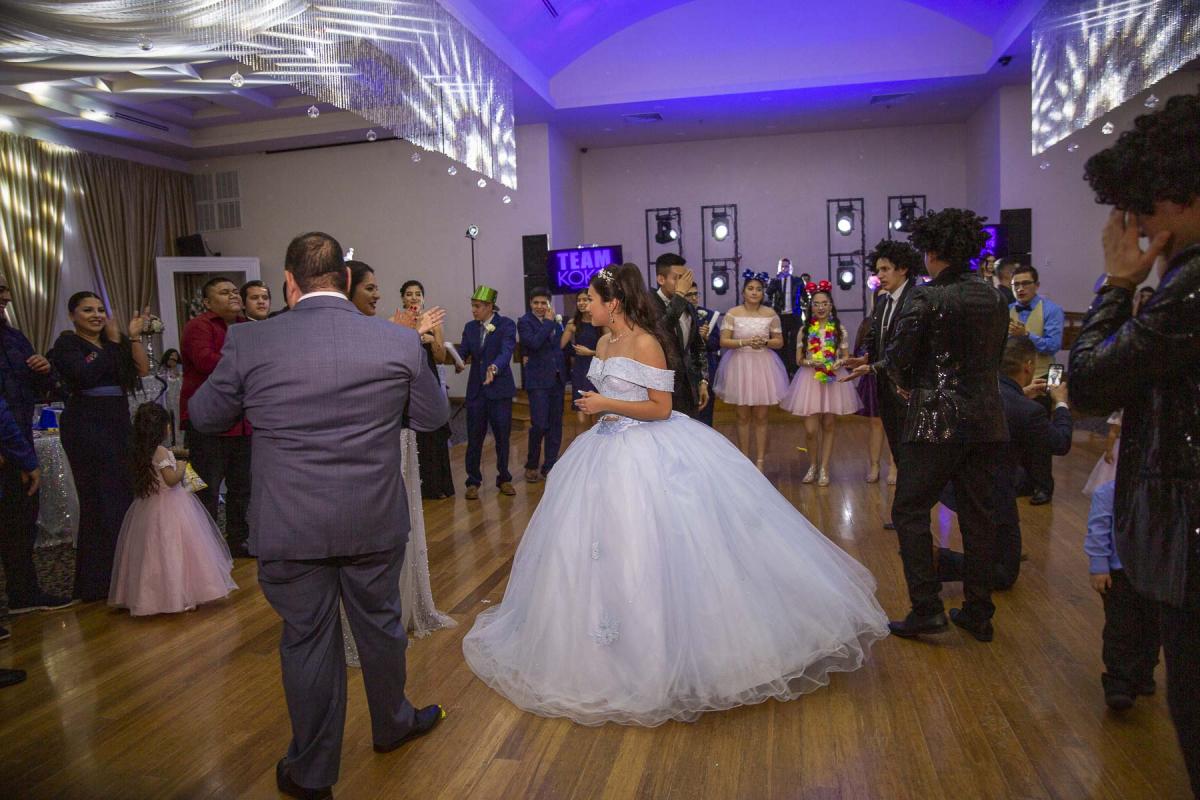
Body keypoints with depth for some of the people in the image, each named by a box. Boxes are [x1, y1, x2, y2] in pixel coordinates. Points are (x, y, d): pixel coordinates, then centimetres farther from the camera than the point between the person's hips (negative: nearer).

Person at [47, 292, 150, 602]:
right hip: (87, 428, -6)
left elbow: (143, 370, 5)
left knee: (124, 495, 4)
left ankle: (120, 573, 15)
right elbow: (85, 376, -19)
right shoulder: (67, 343, -3)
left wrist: (134, 337, -4)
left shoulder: (113, 341, 14)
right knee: (100, 500, -4)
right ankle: (97, 580, 7)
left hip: (119, 425, 6)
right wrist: (113, 343, -11)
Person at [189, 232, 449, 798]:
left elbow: (204, 416, 5)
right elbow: (433, 416, 5)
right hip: (375, 521, 1)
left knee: (307, 640, 15)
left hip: (289, 527, -1)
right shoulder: (400, 341, -8)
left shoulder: (249, 342, -9)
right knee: (380, 625, 21)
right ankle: (392, 724, 45)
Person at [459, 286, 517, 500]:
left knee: (502, 436, 7)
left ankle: (504, 478, 24)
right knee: (474, 437, 5)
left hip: (500, 389, -3)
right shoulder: (469, 327, 8)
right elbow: (463, 352, 2)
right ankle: (473, 481, 17)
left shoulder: (506, 325, -6)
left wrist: (494, 368, -39)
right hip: (476, 389, 3)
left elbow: (507, 351, -20)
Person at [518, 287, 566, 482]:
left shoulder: (556, 320, 12)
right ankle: (531, 465, 9)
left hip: (557, 378, 6)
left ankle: (549, 466, 20)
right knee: (539, 424, -11)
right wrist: (548, 322, -15)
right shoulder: (525, 322, -4)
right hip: (538, 380, -6)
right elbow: (534, 342, -21)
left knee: (555, 424, 9)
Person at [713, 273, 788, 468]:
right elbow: (723, 342, -6)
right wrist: (745, 342, -19)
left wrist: (765, 342, -13)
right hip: (740, 365, -1)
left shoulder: (770, 314, 2)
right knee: (743, 417, 7)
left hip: (763, 366, 1)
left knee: (761, 418, 4)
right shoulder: (732, 313, -3)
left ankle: (760, 463, 13)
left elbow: (779, 342, 6)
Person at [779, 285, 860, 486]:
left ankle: (824, 468, 18)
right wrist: (811, 362, -16)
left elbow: (846, 356, 6)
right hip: (810, 380, 0)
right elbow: (799, 359, 4)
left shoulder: (839, 330, 3)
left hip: (833, 380, 1)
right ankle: (813, 464, 21)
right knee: (811, 430, -4)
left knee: (829, 425, 6)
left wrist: (838, 363, -15)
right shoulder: (805, 330, 2)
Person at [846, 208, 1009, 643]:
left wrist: (905, 383, 10)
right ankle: (978, 612, 23)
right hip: (987, 422, 7)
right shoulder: (995, 299, 8)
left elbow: (899, 358, -13)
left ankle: (926, 608, 3)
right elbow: (993, 357, 15)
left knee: (910, 511, 4)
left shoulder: (927, 297, -12)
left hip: (937, 422, -7)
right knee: (978, 514, 13)